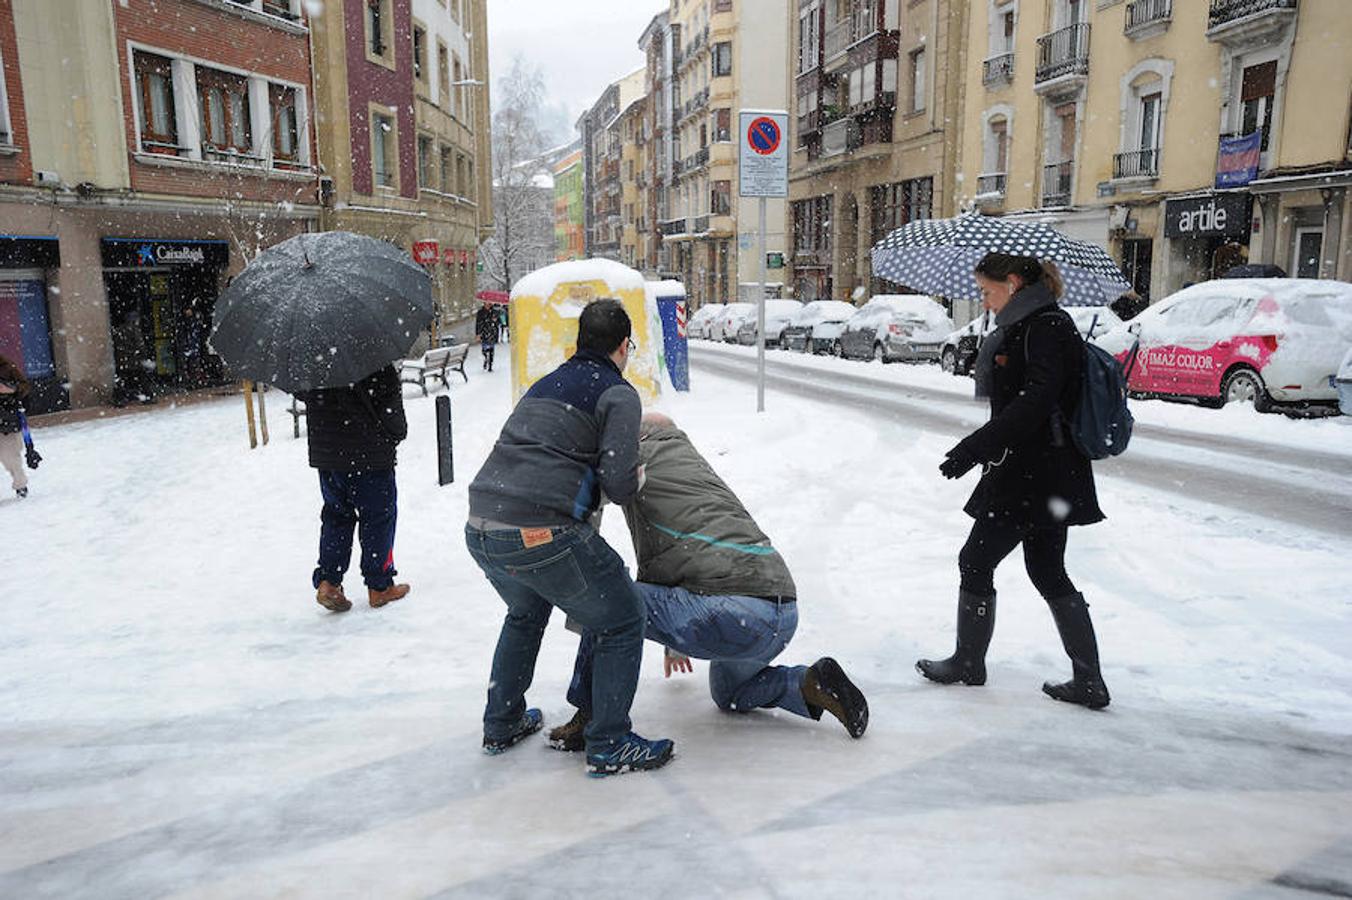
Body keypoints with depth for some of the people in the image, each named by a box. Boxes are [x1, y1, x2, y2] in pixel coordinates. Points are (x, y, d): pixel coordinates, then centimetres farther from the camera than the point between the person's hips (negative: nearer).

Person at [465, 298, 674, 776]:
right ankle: (609, 746, 17)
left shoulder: (544, 385, 23)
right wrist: (638, 478, 13)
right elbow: (618, 481, -10)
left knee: (526, 612, 35)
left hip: (480, 530, 8)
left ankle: (501, 724, 43)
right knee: (622, 621, 12)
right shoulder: (619, 393, 0)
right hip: (541, 534, -8)